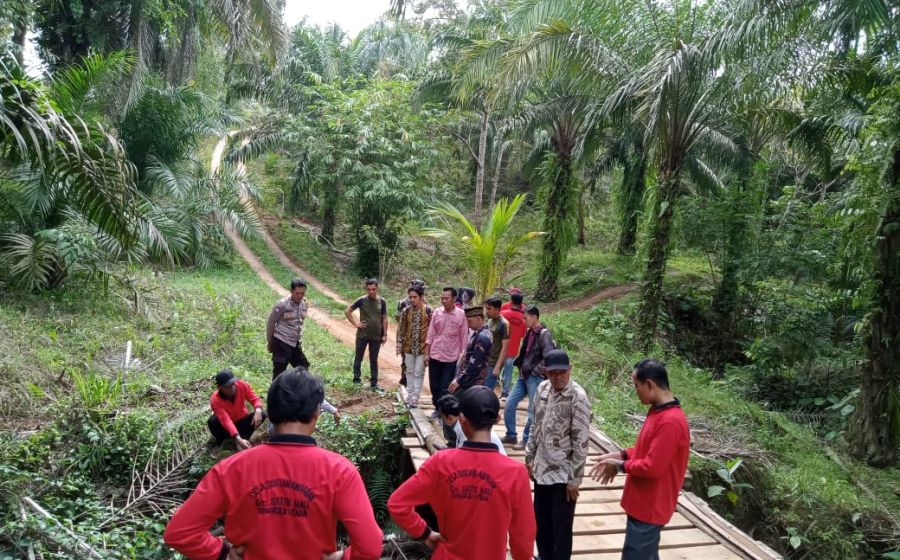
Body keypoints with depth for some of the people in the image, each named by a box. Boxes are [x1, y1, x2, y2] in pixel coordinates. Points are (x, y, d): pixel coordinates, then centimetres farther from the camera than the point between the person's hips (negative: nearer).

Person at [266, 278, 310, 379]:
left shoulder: (305, 303, 2)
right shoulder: (282, 304, -16)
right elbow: (270, 323, -6)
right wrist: (270, 342, 0)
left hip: (296, 344, 6)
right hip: (281, 343, -6)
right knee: (279, 372, 0)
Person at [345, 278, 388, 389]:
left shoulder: (382, 302, -1)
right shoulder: (362, 300, -7)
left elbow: (384, 319, 5)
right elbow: (347, 311, 1)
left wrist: (385, 334, 2)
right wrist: (355, 323, -6)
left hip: (376, 336, 1)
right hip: (362, 335, -1)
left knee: (374, 360, 9)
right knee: (358, 358, 8)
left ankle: (374, 383, 18)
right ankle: (356, 380, 19)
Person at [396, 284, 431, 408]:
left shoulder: (428, 311, -10)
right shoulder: (406, 311, -1)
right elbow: (401, 328, 4)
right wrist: (399, 346, 1)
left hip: (422, 346, -3)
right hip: (409, 346, 3)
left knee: (419, 373, 2)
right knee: (410, 371, 14)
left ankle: (415, 397, 8)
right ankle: (410, 395, 26)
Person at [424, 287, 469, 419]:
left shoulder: (461, 315, -8)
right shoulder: (436, 312, 0)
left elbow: (464, 337, -3)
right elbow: (431, 334, 5)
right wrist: (426, 353, 4)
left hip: (451, 357, -3)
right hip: (435, 355, 3)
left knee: (445, 387, 1)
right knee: (434, 385, 12)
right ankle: (437, 408, 29)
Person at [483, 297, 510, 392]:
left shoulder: (504, 324, -13)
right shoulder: (490, 321, 10)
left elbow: (505, 347, -15)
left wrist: (497, 367, -18)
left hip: (493, 364, -7)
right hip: (484, 362, 7)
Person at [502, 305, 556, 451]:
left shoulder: (544, 334, -15)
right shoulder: (529, 332, 10)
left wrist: (535, 371, -16)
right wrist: (520, 367, 12)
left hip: (535, 378, -8)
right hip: (523, 376, 9)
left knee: (533, 411, 2)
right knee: (510, 403, 9)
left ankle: (526, 440, 15)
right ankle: (511, 435, 22)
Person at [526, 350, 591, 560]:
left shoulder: (578, 397, -20)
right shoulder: (542, 389, 0)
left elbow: (581, 442, -18)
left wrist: (574, 478, -16)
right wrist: (529, 457, 12)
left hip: (564, 474, -6)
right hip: (542, 468, 7)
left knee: (561, 526, 5)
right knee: (540, 521, 20)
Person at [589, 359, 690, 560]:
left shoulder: (670, 421, -26)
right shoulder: (659, 411, 6)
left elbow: (653, 467, -26)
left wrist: (621, 466, -12)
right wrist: (622, 454, 3)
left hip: (649, 507, -9)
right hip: (644, 503, 9)